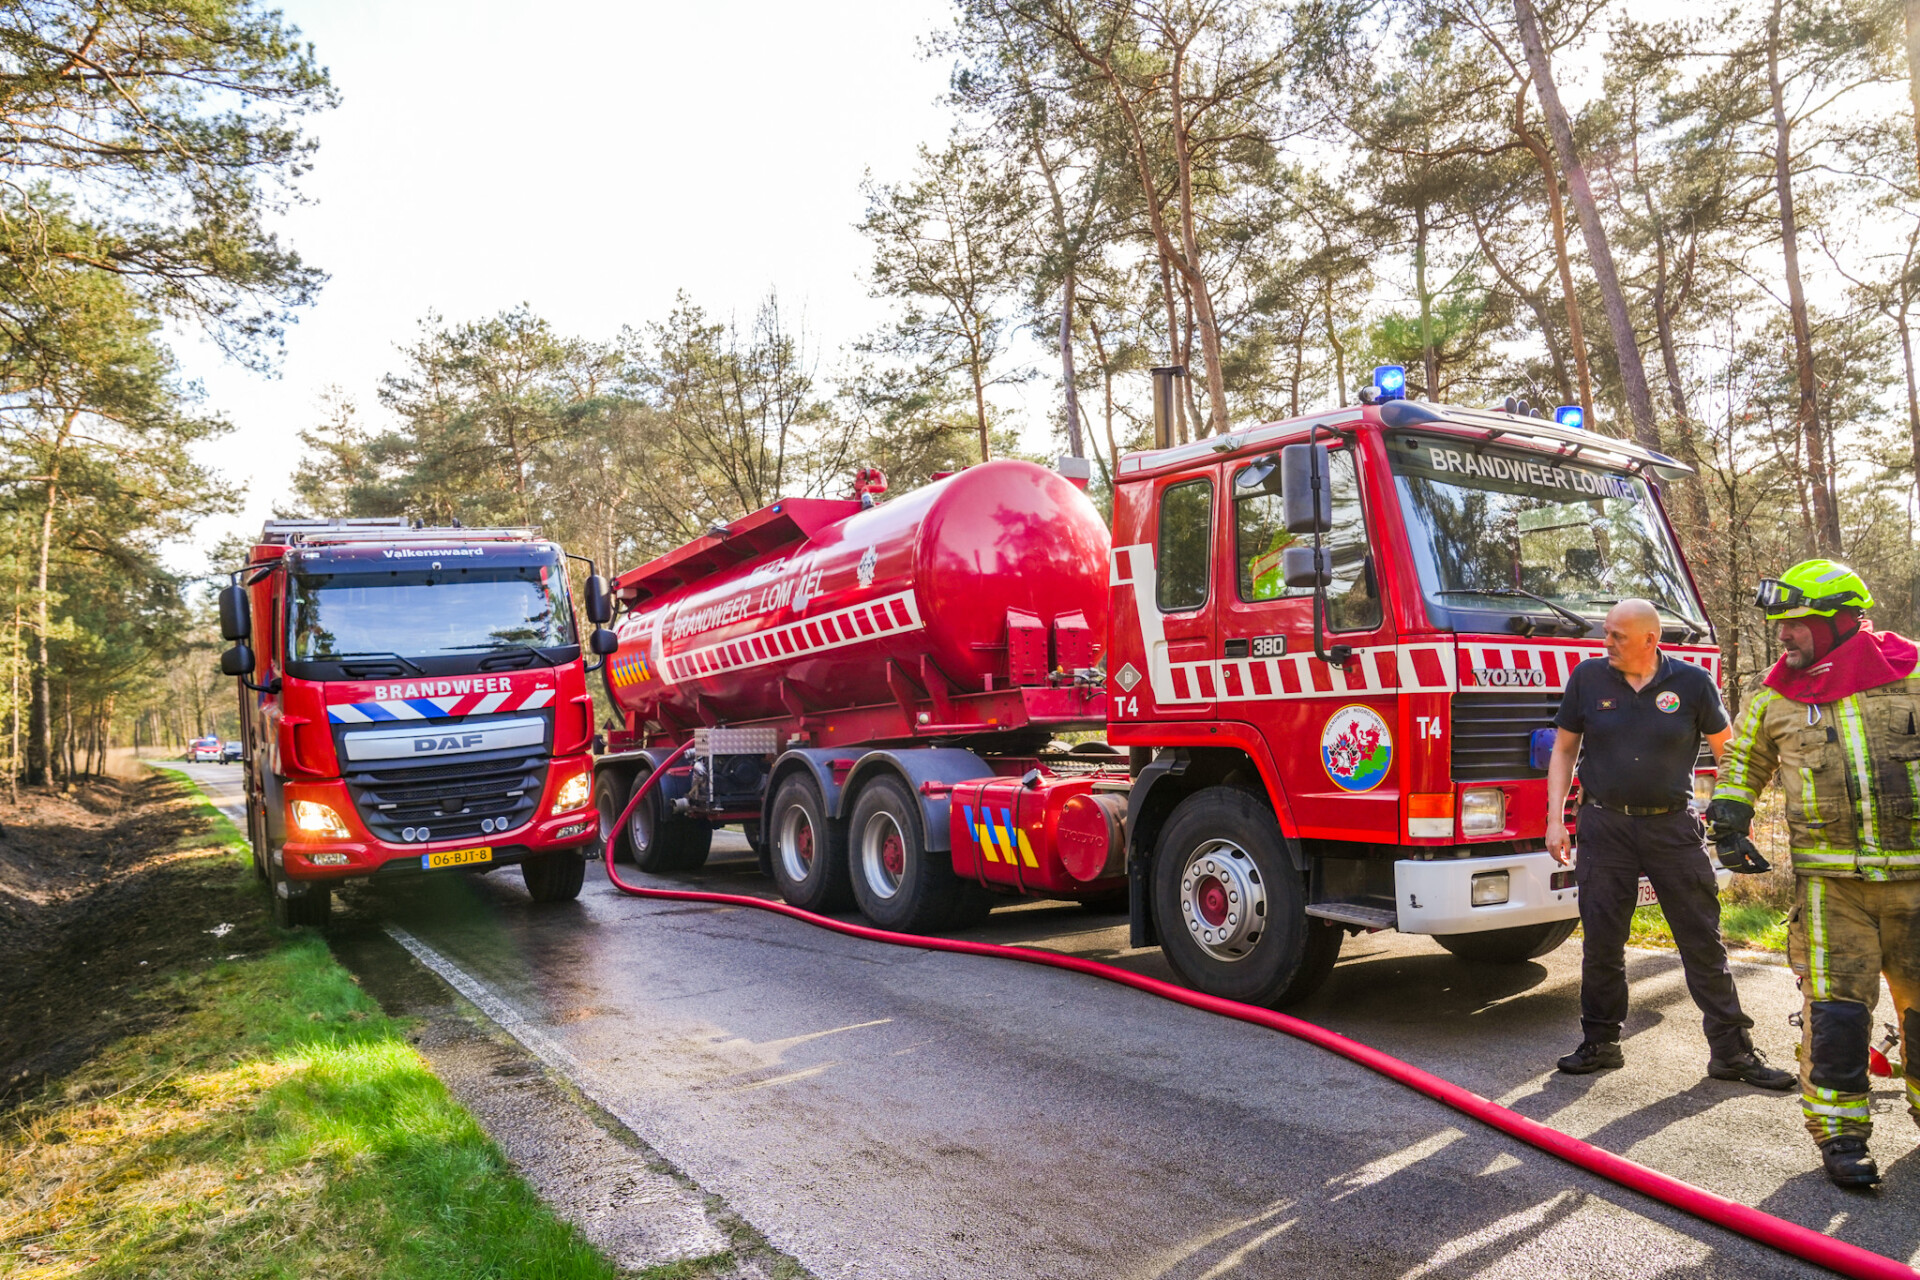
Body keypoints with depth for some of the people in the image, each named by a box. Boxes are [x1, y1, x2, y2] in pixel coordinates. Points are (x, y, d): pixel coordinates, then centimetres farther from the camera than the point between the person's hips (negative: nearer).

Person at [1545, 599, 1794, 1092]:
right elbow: (1564, 750, 6)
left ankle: (1732, 1050, 15)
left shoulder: (1691, 683, -2)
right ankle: (1600, 1042, 19)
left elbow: (1729, 750, 8)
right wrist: (1555, 821, 0)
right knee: (1602, 943, 6)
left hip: (1673, 827, -1)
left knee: (1704, 941, 4)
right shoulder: (1588, 677, 1)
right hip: (1605, 827, 1)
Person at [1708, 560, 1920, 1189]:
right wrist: (1730, 816, 8)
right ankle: (1839, 1130, 8)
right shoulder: (1775, 696, 4)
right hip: (1829, 878, 0)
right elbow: (1743, 757, 19)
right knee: (1835, 1003, -3)